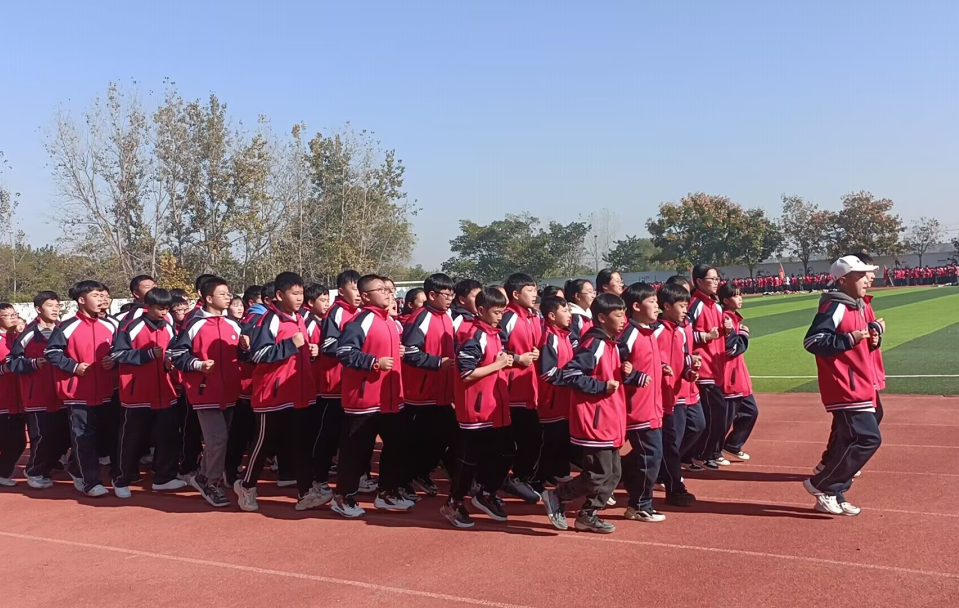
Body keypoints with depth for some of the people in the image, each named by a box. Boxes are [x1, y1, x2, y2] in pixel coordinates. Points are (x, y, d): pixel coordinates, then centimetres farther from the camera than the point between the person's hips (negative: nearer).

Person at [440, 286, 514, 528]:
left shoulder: (494, 334, 11)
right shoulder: (474, 337, -17)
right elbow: (467, 373, -22)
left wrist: (505, 361, 5)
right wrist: (497, 365, -16)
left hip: (496, 409, 9)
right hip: (476, 410, -9)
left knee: (503, 455, 15)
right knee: (469, 459, 2)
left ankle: (485, 495, 33)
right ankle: (453, 504, 16)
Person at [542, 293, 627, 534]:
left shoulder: (611, 344, 12)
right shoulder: (594, 344, -17)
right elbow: (570, 374, -23)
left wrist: (622, 373, 0)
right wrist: (602, 386, -20)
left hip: (609, 420, 10)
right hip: (594, 420, -10)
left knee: (613, 473, 13)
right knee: (599, 474, -6)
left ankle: (588, 516, 23)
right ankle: (555, 497, 10)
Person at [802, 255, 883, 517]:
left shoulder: (857, 307, 16)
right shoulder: (835, 307, -14)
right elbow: (812, 340, -23)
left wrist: (869, 339, 4)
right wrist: (849, 339, -26)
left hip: (858, 386, 10)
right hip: (845, 387, -10)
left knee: (847, 440, 12)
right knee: (868, 438, -11)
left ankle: (833, 496, 20)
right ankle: (821, 485, -1)